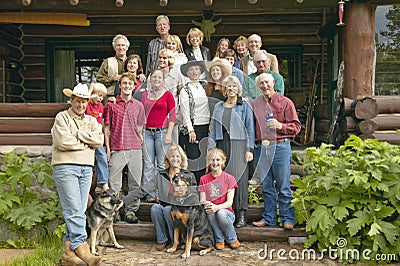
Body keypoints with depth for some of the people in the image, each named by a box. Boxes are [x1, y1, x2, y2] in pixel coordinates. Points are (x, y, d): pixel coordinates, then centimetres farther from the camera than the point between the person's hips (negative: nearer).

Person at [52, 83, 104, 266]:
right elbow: (63, 142, -11)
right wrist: (86, 143, 0)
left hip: (86, 168, 5)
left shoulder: (91, 121, 20)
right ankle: (81, 247, -11)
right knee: (73, 210, -12)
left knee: (79, 211, 3)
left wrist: (78, 134, -6)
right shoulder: (62, 117, 5)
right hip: (65, 167, -5)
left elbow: (99, 140, 1)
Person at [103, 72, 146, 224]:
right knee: (114, 182, 1)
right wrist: (107, 147, 1)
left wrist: (139, 142, 8)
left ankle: (131, 211, 14)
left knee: (135, 183, 3)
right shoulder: (111, 104, 5)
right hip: (116, 149, -2)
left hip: (135, 149, 2)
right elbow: (106, 127, 6)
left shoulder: (138, 105, 12)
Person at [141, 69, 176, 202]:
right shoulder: (145, 94, 13)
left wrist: (169, 134, -10)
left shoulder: (168, 94, 1)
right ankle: (149, 194, 11)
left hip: (161, 131, -4)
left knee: (162, 164, -1)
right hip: (147, 132, 4)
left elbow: (172, 116, -2)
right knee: (148, 164, 4)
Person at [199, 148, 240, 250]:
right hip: (211, 215, 1)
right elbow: (202, 200, 0)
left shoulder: (229, 178, -2)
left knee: (221, 213, -35)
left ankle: (233, 239, -6)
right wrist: (206, 204, -25)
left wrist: (217, 207, -29)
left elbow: (229, 202, -10)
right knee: (210, 211, -33)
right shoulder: (204, 179, 6)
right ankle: (219, 240, -11)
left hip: (226, 212, -1)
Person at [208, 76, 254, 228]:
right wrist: (211, 149, 7)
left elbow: (250, 129, 2)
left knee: (239, 177, -6)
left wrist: (249, 149, -5)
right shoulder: (218, 107, 17)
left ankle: (241, 214, 1)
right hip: (222, 145, 3)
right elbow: (213, 130, 16)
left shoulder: (245, 106, 7)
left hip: (239, 145, -3)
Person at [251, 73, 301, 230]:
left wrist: (280, 126, -16)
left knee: (284, 186, 0)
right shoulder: (254, 104, 13)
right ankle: (269, 217, 21)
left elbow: (296, 126, 1)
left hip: (281, 147, -4)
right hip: (261, 148, 4)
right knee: (266, 186, 10)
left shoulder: (285, 102, 3)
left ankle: (288, 219, 10)